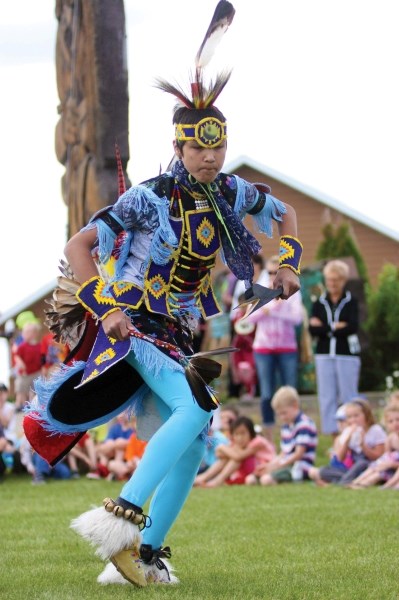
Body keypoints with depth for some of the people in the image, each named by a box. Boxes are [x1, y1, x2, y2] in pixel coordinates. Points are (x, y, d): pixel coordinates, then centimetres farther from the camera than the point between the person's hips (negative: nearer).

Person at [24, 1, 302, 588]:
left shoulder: (230, 193, 2)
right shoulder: (151, 198, -16)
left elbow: (286, 214, 22)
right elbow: (77, 247, -17)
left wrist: (287, 265, 7)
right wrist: (106, 310, -25)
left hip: (178, 333, 7)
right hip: (134, 324, -7)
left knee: (192, 446, 1)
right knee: (196, 408, -28)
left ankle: (144, 552, 8)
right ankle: (121, 514, -30)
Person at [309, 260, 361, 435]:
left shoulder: (351, 302, 2)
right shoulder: (319, 303, 9)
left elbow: (352, 327, -12)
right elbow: (312, 329, -2)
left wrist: (324, 327, -11)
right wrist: (336, 327, -17)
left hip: (347, 354, -3)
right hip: (324, 354, 3)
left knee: (348, 395, -1)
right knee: (326, 396, 2)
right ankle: (331, 432, 7)